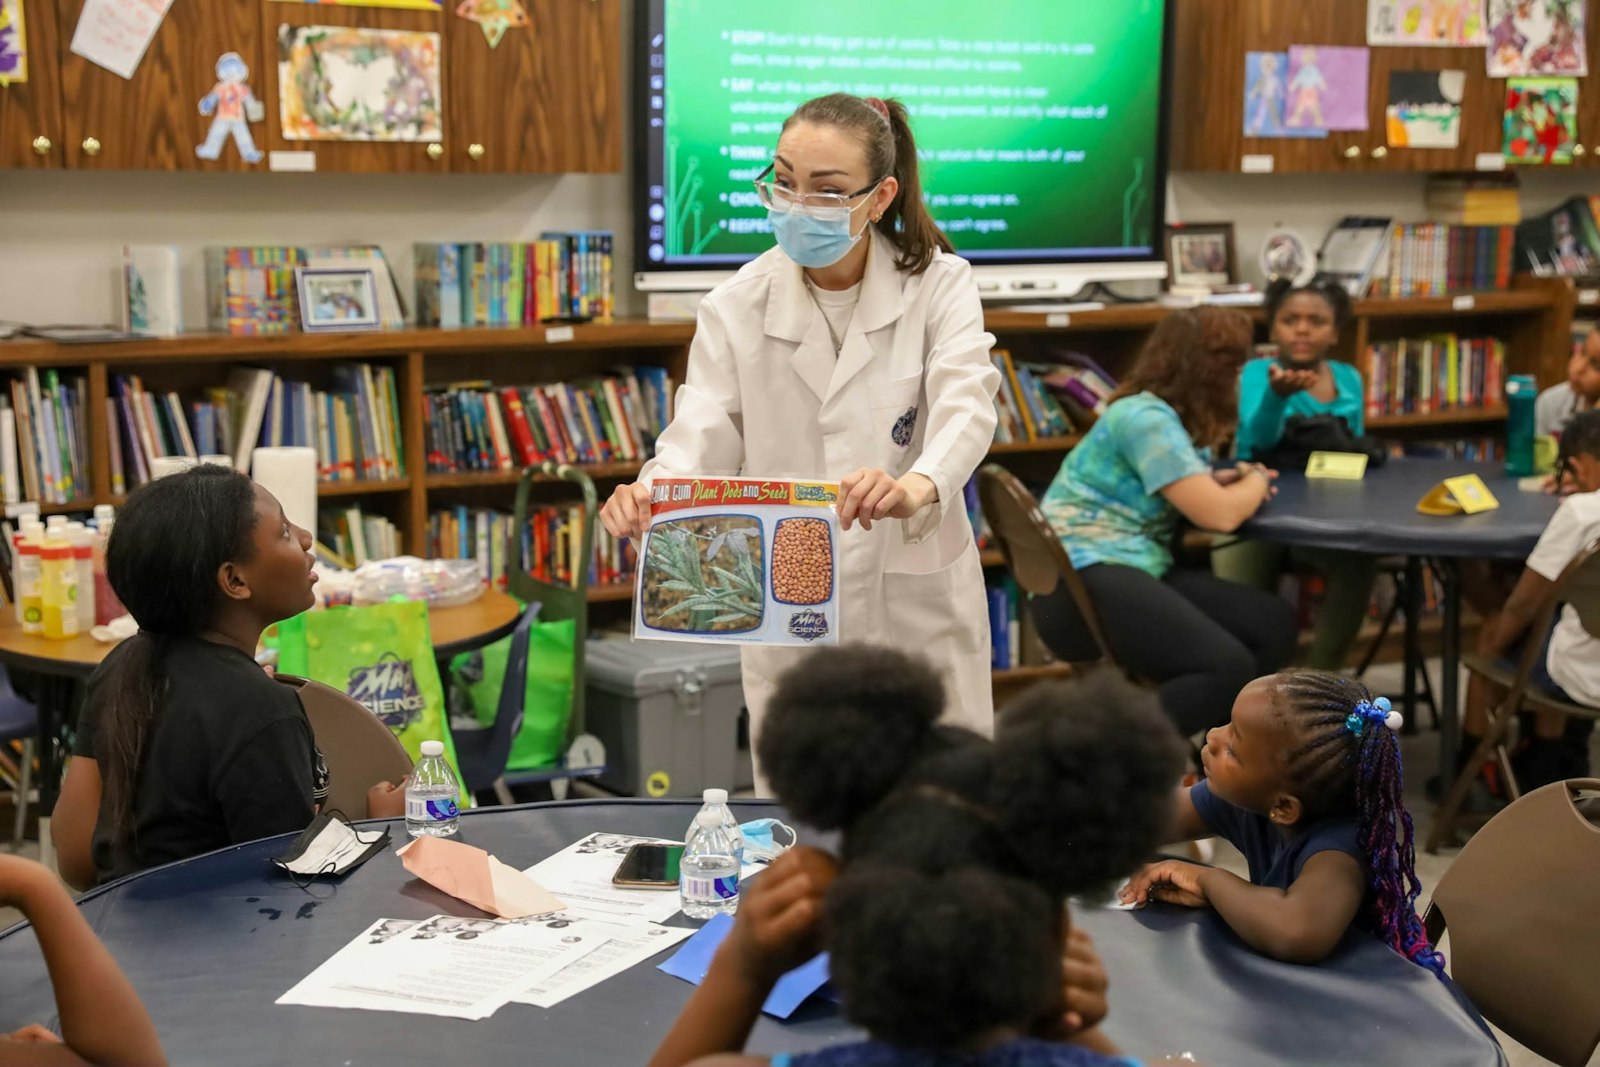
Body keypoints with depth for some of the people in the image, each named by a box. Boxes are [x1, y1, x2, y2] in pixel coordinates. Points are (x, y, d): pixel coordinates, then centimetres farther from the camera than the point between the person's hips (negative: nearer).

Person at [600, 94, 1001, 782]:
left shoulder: (940, 286, -3)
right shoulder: (736, 306, -1)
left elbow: (965, 406, -20)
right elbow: (704, 434, -10)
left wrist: (917, 487, -42)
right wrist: (651, 492, -34)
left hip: (919, 602, 0)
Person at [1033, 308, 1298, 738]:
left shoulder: (1178, 416, 16)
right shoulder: (1146, 418, -14)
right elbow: (1220, 515, -17)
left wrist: (1238, 476, 7)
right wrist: (1257, 481, 4)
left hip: (1134, 568, 10)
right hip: (1084, 579, -10)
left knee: (1274, 624, 1)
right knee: (1228, 667, -26)